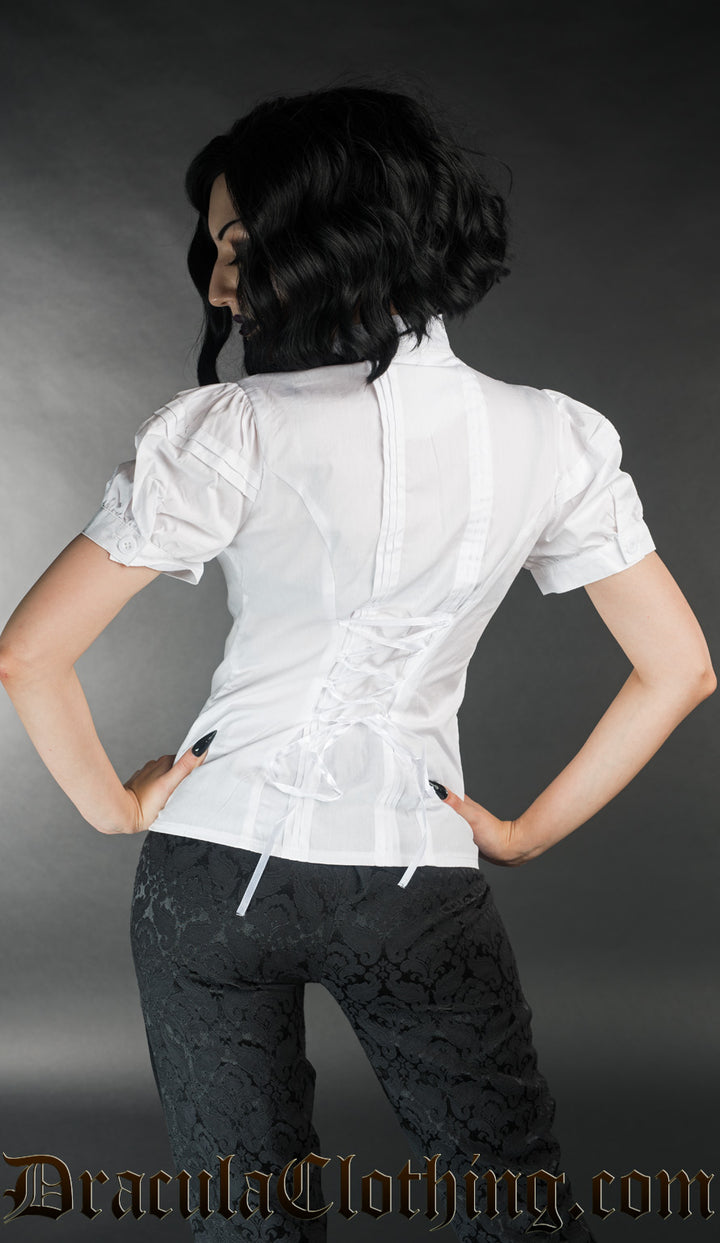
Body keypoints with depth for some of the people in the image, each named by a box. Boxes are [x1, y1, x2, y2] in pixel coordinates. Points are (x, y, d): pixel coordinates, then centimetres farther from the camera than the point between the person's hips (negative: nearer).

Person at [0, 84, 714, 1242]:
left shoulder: (230, 431, -17)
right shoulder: (554, 439, -6)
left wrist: (113, 804, -1)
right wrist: (529, 831, 6)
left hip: (213, 866, -1)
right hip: (418, 877, 2)